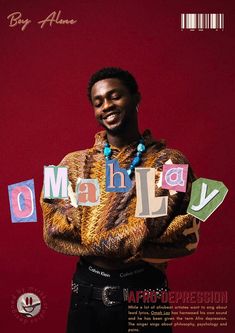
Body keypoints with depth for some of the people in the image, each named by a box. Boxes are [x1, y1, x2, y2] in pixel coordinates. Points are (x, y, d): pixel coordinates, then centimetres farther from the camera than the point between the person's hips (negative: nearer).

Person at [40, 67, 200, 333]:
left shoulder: (169, 162, -5)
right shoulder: (74, 164, 1)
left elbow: (187, 234, -11)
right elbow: (56, 230, -7)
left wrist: (95, 242, -19)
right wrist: (139, 240, -18)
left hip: (146, 288, -1)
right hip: (88, 291, 2)